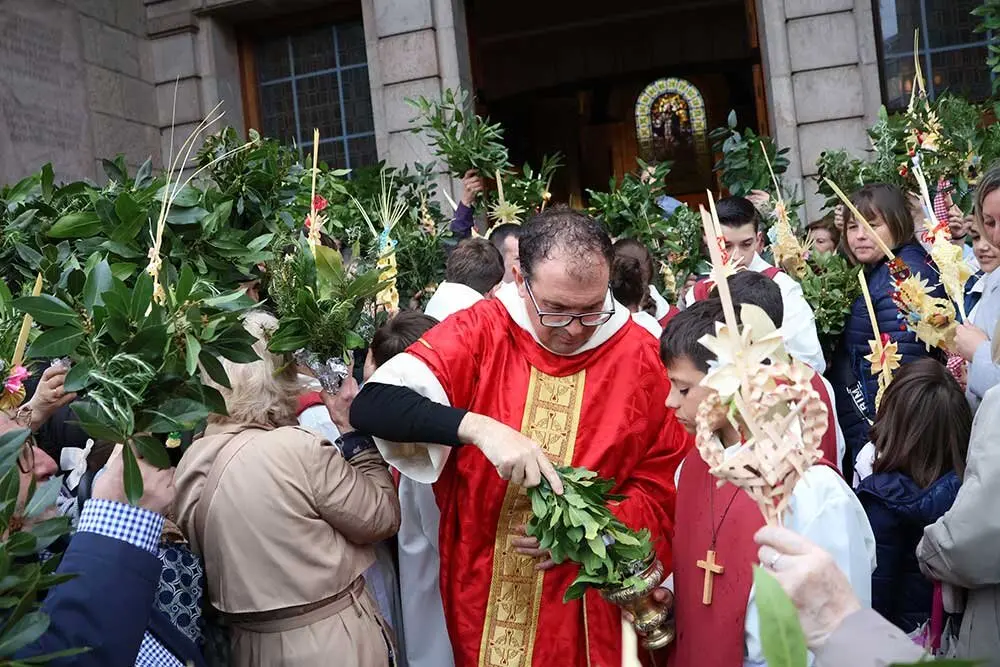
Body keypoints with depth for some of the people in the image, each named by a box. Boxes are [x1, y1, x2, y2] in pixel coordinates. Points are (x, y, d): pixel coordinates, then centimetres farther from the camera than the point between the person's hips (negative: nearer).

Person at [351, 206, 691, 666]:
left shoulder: (639, 356, -9)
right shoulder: (479, 332, -12)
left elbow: (662, 482, -1)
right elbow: (370, 406, -21)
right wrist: (477, 427, -35)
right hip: (480, 589, 0)